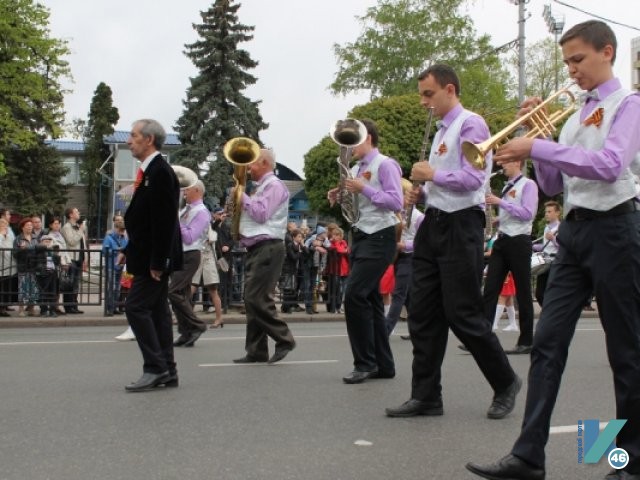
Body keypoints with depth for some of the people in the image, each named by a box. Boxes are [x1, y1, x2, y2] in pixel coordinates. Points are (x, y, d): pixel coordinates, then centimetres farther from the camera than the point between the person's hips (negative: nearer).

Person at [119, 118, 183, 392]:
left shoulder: (160, 172, -16)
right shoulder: (150, 171, 13)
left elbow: (164, 220, -21)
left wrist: (157, 261, -22)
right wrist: (129, 250, 16)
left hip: (155, 256, -10)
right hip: (149, 256, 10)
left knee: (136, 308, -10)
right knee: (157, 310, 10)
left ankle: (155, 368, -5)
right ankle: (166, 372, 15)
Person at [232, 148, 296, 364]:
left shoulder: (274, 185, -7)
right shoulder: (261, 188, 22)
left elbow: (261, 214, -18)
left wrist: (243, 197, -6)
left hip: (267, 248, -10)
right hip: (255, 249, 10)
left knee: (257, 299, -15)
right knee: (252, 301, 7)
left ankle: (284, 340, -5)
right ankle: (256, 351, 10)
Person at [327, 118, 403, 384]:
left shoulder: (385, 164, -8)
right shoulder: (355, 170, 17)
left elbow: (396, 202, -17)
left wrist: (364, 188, -19)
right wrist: (338, 200, 4)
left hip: (379, 237, -9)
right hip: (360, 237, 9)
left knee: (354, 295, -17)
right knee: (370, 300, 9)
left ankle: (365, 363, -7)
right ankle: (383, 364, 16)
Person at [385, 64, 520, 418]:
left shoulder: (471, 124, -9)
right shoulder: (441, 132, 19)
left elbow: (473, 179, -20)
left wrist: (432, 174, -10)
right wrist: (421, 190, 8)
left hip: (460, 226, -9)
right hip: (433, 224, 9)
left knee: (463, 315, -3)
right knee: (422, 314, 5)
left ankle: (506, 384, 18)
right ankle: (425, 396, 12)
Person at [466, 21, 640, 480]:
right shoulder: (575, 117, 18)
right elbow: (553, 185, 16)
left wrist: (537, 146, -20)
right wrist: (537, 138, 5)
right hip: (574, 230, 7)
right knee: (548, 341, -1)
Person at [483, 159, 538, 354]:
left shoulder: (528, 185, -5)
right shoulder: (507, 186, 19)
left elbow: (527, 214, -16)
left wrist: (500, 202, -16)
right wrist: (497, 219, 6)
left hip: (518, 242, -7)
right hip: (501, 241, 8)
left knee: (523, 292, 0)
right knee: (490, 290, -3)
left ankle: (526, 342, 7)